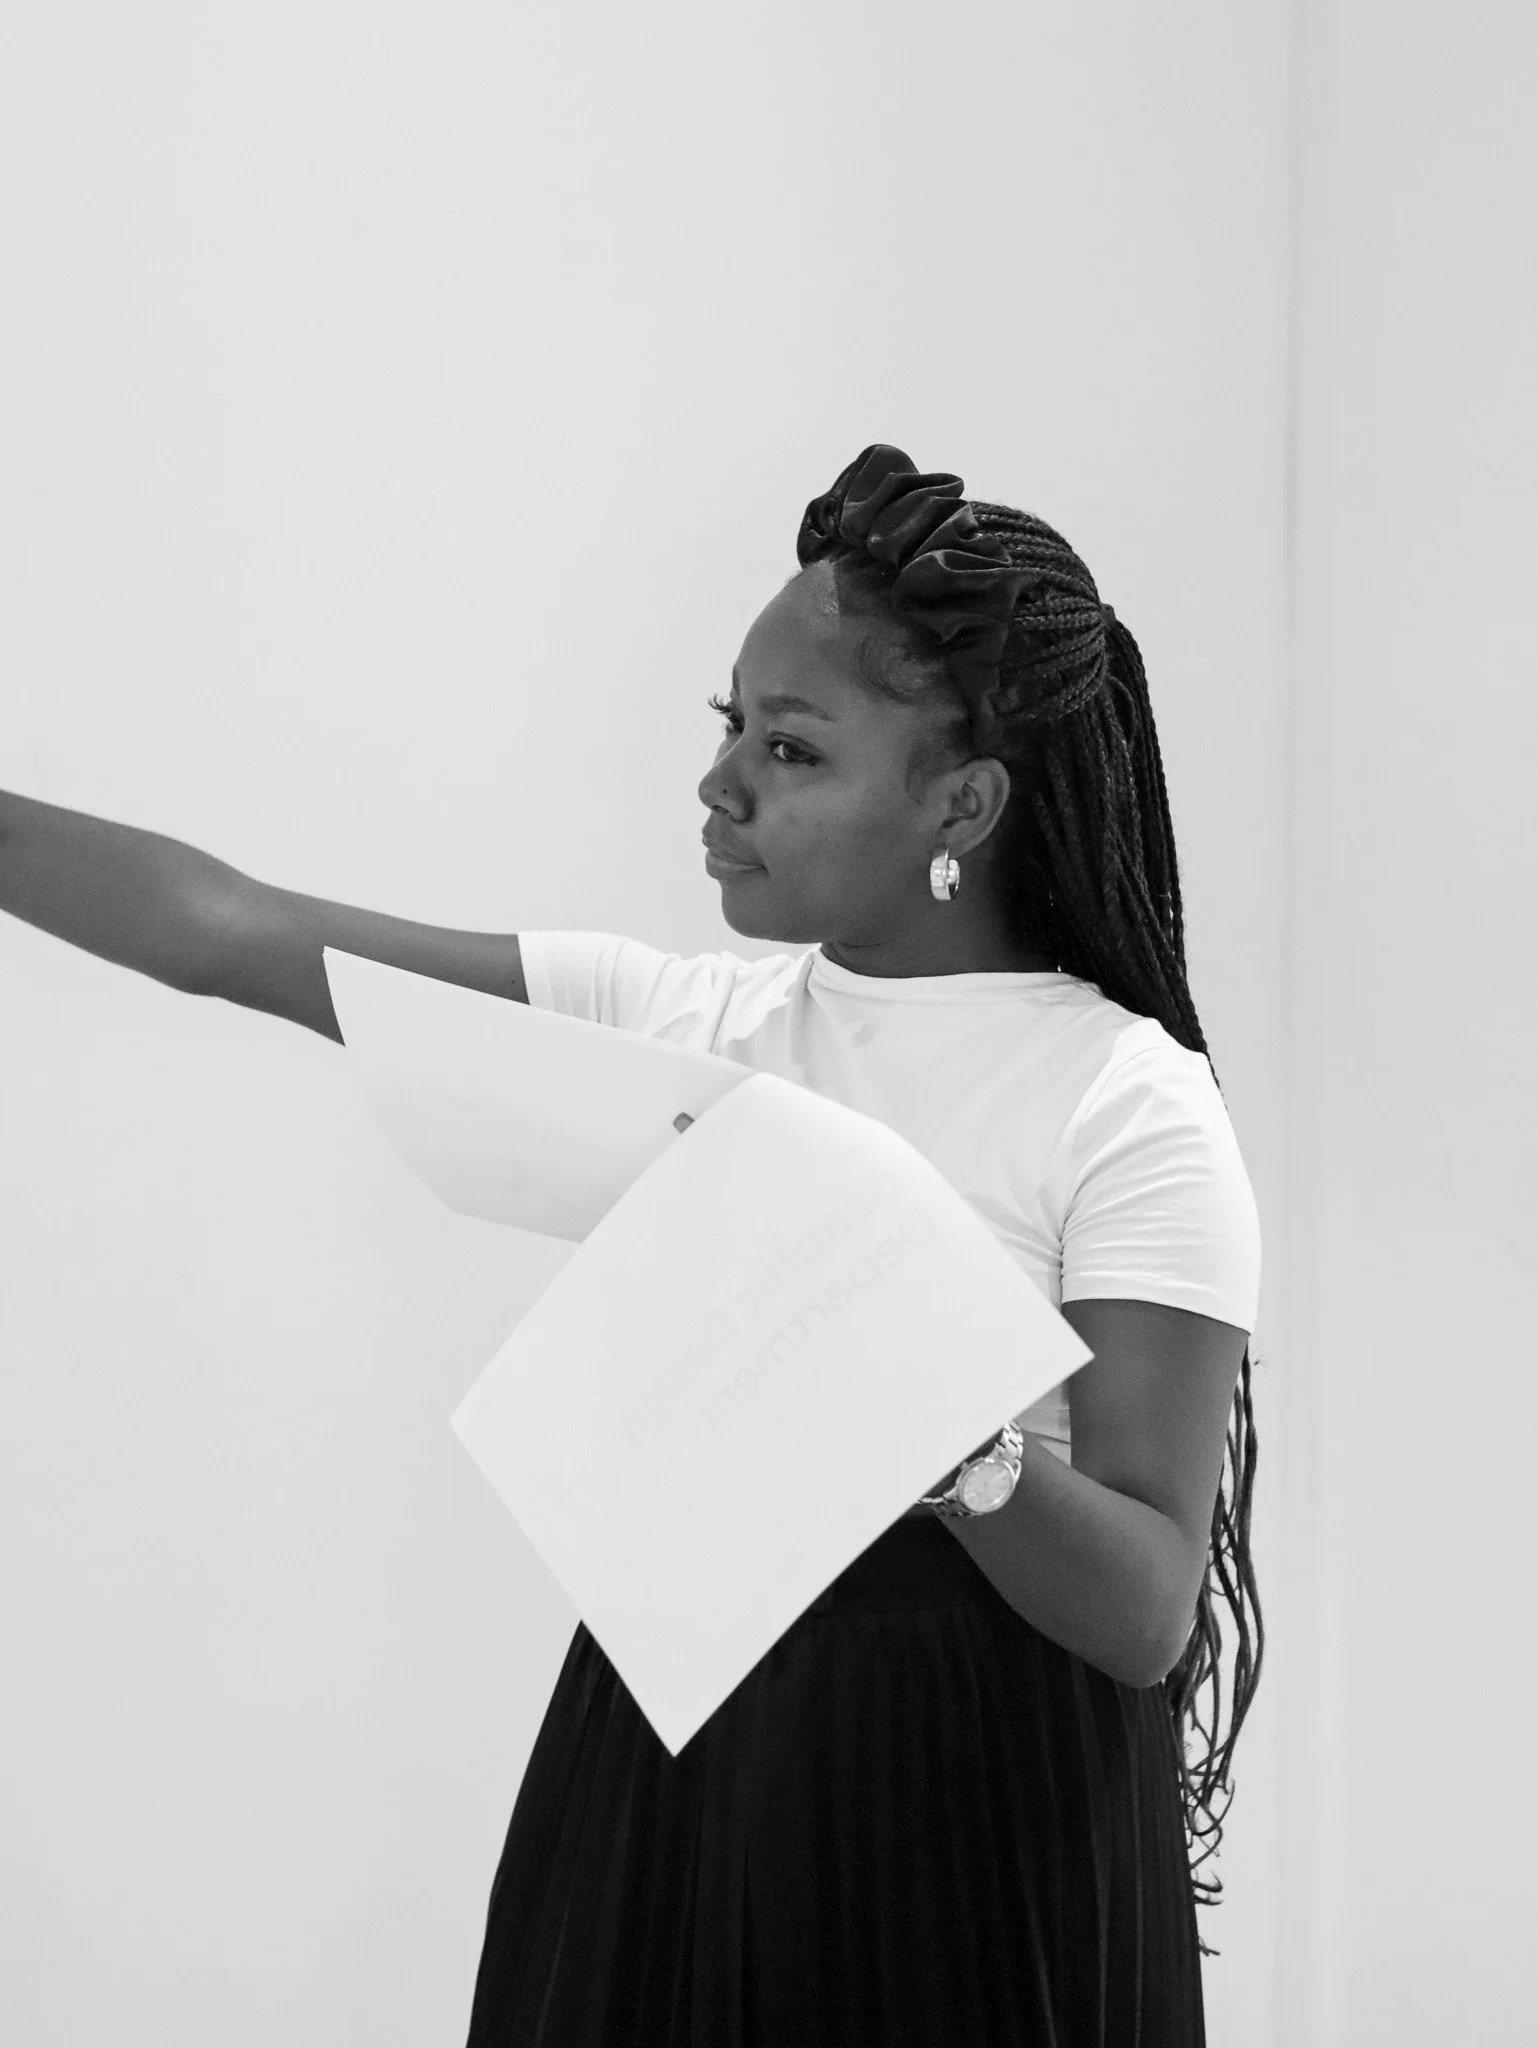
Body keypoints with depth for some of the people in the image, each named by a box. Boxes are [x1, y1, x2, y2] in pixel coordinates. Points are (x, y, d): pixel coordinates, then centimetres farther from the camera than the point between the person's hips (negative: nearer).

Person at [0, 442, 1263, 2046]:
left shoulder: (1127, 1104, -12)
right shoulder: (669, 1020, 0)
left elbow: (1151, 1615, -18)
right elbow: (227, 933, -3)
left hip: (977, 1814, -4)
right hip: (656, 1755, 4)